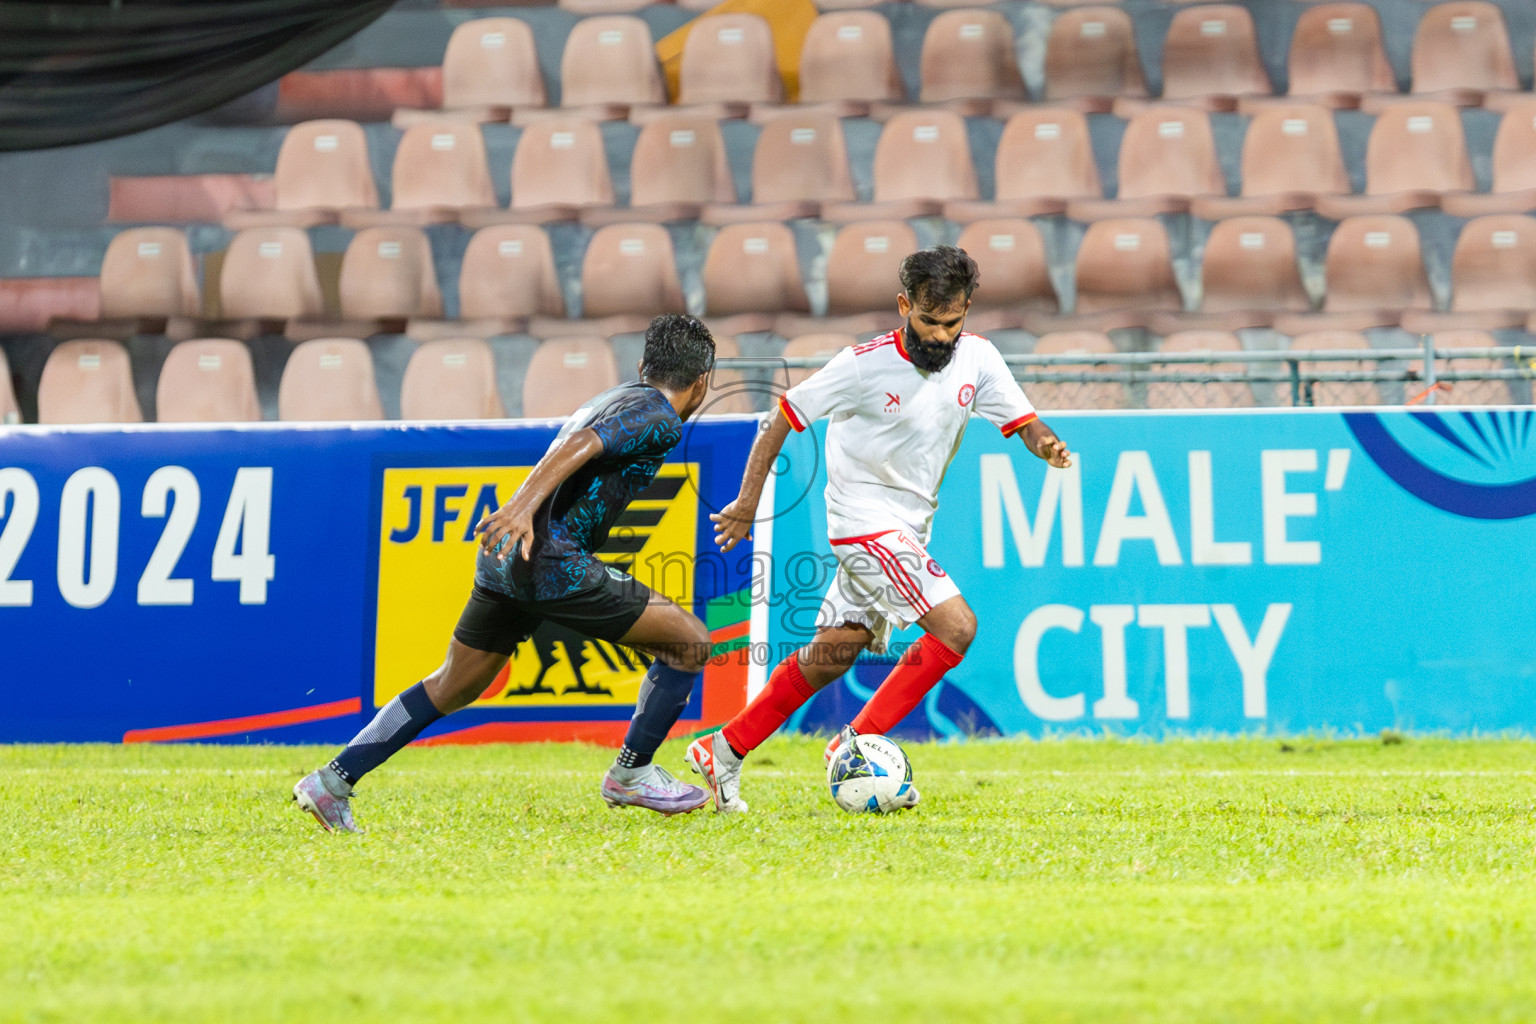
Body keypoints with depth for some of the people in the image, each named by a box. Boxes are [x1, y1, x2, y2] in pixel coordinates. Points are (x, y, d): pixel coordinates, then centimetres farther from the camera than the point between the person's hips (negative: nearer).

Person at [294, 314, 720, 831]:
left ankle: (333, 781, 16)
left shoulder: (612, 400, 24)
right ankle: (631, 774, 6)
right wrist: (524, 507, -31)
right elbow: (580, 444, -20)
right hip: (551, 561, -9)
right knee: (689, 640, 0)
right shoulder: (659, 420, -6)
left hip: (503, 557, 9)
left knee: (451, 687, 19)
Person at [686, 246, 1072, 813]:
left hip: (909, 528, 7)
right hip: (866, 523, -7)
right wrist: (748, 502, -12)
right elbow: (784, 417, -9)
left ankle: (724, 750, 20)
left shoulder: (976, 358, -2)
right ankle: (857, 743, -10)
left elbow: (1024, 423, 0)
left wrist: (1048, 446, -24)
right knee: (956, 626, -19)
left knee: (834, 653, 8)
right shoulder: (865, 364, -17)